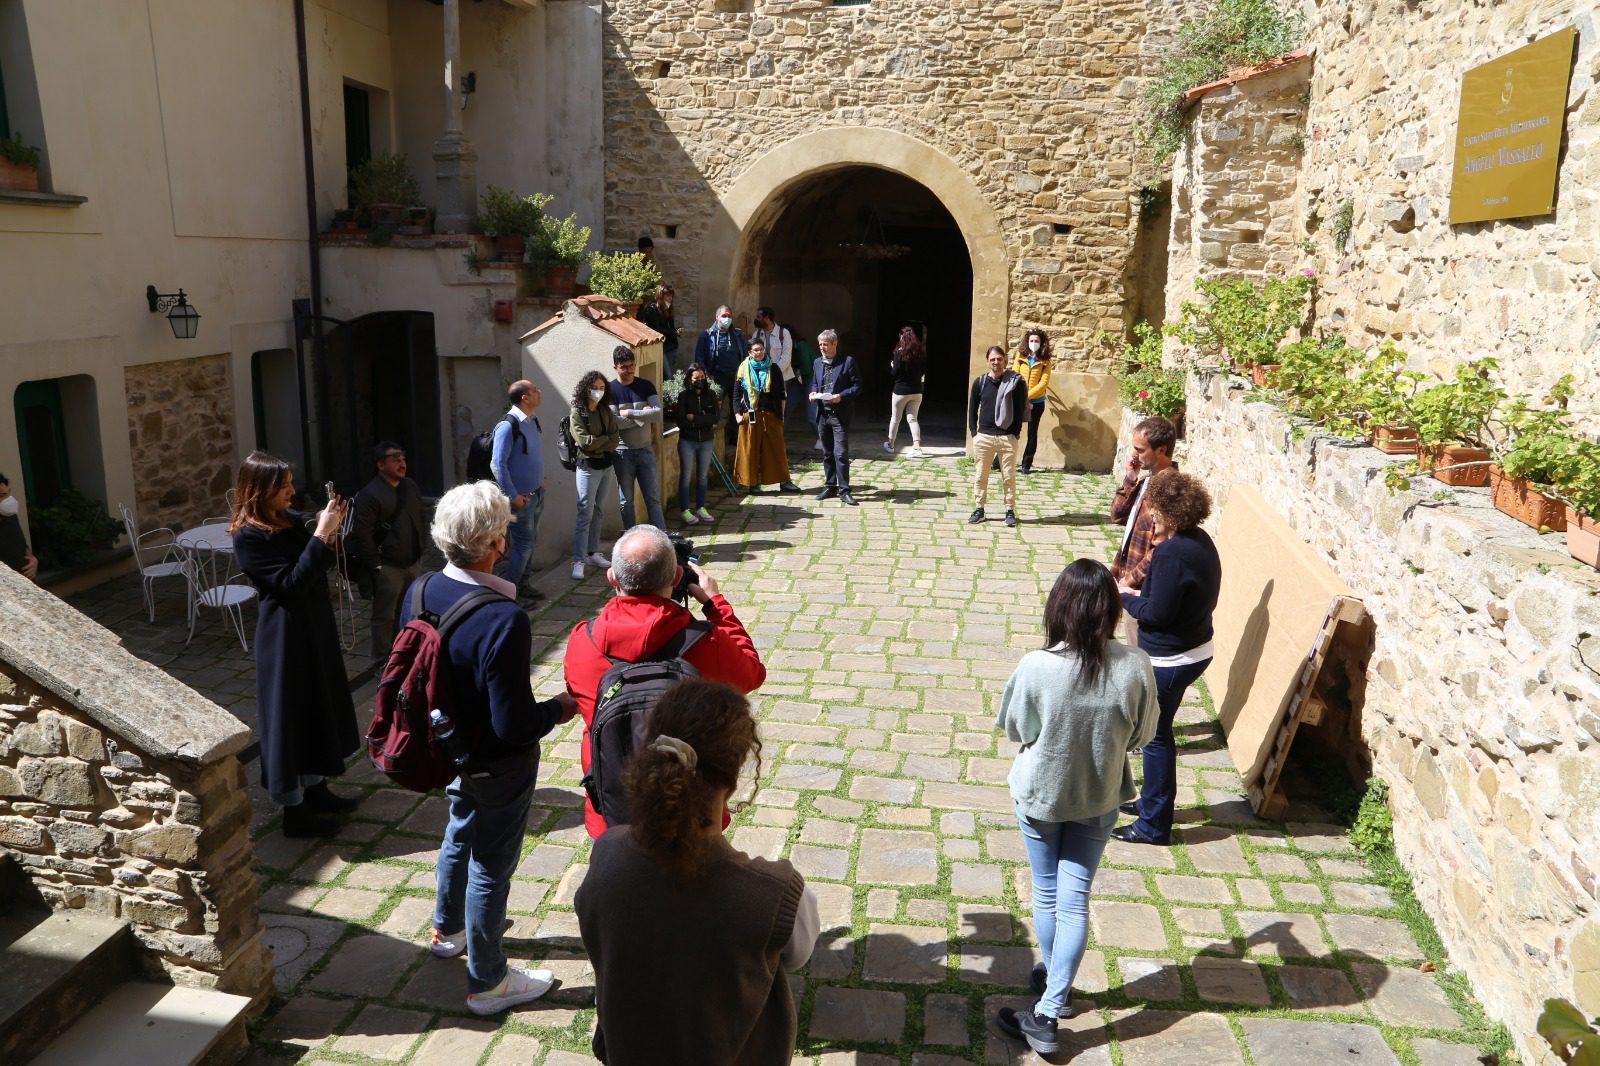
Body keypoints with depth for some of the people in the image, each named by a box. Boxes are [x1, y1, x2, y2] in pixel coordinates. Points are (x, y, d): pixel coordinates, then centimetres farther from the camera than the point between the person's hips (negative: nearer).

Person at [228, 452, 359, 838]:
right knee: (289, 715, 2)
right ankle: (294, 811, 15)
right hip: (284, 635, -8)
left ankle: (316, 789, 35)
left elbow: (323, 565, 10)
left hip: (314, 626, 8)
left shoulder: (292, 520, 5)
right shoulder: (248, 536, -17)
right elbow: (291, 582, -23)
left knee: (317, 707, 18)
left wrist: (331, 530, -6)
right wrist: (321, 534, -25)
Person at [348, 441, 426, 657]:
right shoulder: (369, 494, -15)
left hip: (414, 563, 7)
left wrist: (419, 552, 14)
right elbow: (361, 535, -18)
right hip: (388, 567, -7)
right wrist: (376, 565, -16)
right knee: (385, 617, 4)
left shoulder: (411, 487, 8)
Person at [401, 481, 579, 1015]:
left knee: (459, 834, 31)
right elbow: (513, 725, -30)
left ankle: (448, 930, 56)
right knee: (490, 864, 12)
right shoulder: (505, 619, -35)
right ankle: (487, 982, 32)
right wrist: (558, 709, -11)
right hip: (497, 766, -7)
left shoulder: (420, 592, -12)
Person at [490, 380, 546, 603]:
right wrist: (513, 496, -19)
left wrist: (540, 481, 14)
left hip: (536, 494, 8)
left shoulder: (532, 421, 6)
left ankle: (522, 584, 28)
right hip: (521, 498, -8)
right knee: (523, 544, -3)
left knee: (530, 542, 15)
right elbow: (497, 464, -21)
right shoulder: (508, 426, -20)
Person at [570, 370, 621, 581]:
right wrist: (606, 439, -5)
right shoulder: (577, 413, -8)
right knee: (585, 514, -9)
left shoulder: (606, 411, 8)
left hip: (607, 466, 6)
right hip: (588, 467, -6)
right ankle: (578, 561, -9)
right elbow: (584, 441, -17)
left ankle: (593, 553, 20)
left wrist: (597, 444, -13)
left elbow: (615, 439, 0)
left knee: (597, 511, 12)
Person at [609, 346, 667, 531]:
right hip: (623, 453, -2)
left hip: (645, 450, 2)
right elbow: (613, 422, -17)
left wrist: (629, 413, -15)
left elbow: (659, 414, -11)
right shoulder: (610, 389, -4)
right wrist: (643, 415, -12)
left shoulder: (646, 386, 3)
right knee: (626, 501, 6)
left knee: (654, 499, 4)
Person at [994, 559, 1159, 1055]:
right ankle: (1048, 1011, 15)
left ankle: (1052, 981, 41)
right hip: (1098, 799, 1)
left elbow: (1015, 729, -10)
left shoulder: (1037, 667, -26)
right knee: (1075, 901, 12)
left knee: (1046, 893, 20)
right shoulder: (1136, 667, -20)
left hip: (1039, 795, -1)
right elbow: (1142, 734, -5)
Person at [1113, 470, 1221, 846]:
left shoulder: (1172, 553, -27)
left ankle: (1154, 824, 17)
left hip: (1169, 661, -10)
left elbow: (1157, 613, -25)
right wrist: (1142, 594, 5)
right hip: (1193, 650, 10)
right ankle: (1152, 801, 39)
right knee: (1156, 731, 23)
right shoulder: (1200, 541, 3)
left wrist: (1127, 597, -8)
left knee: (1155, 735, 4)